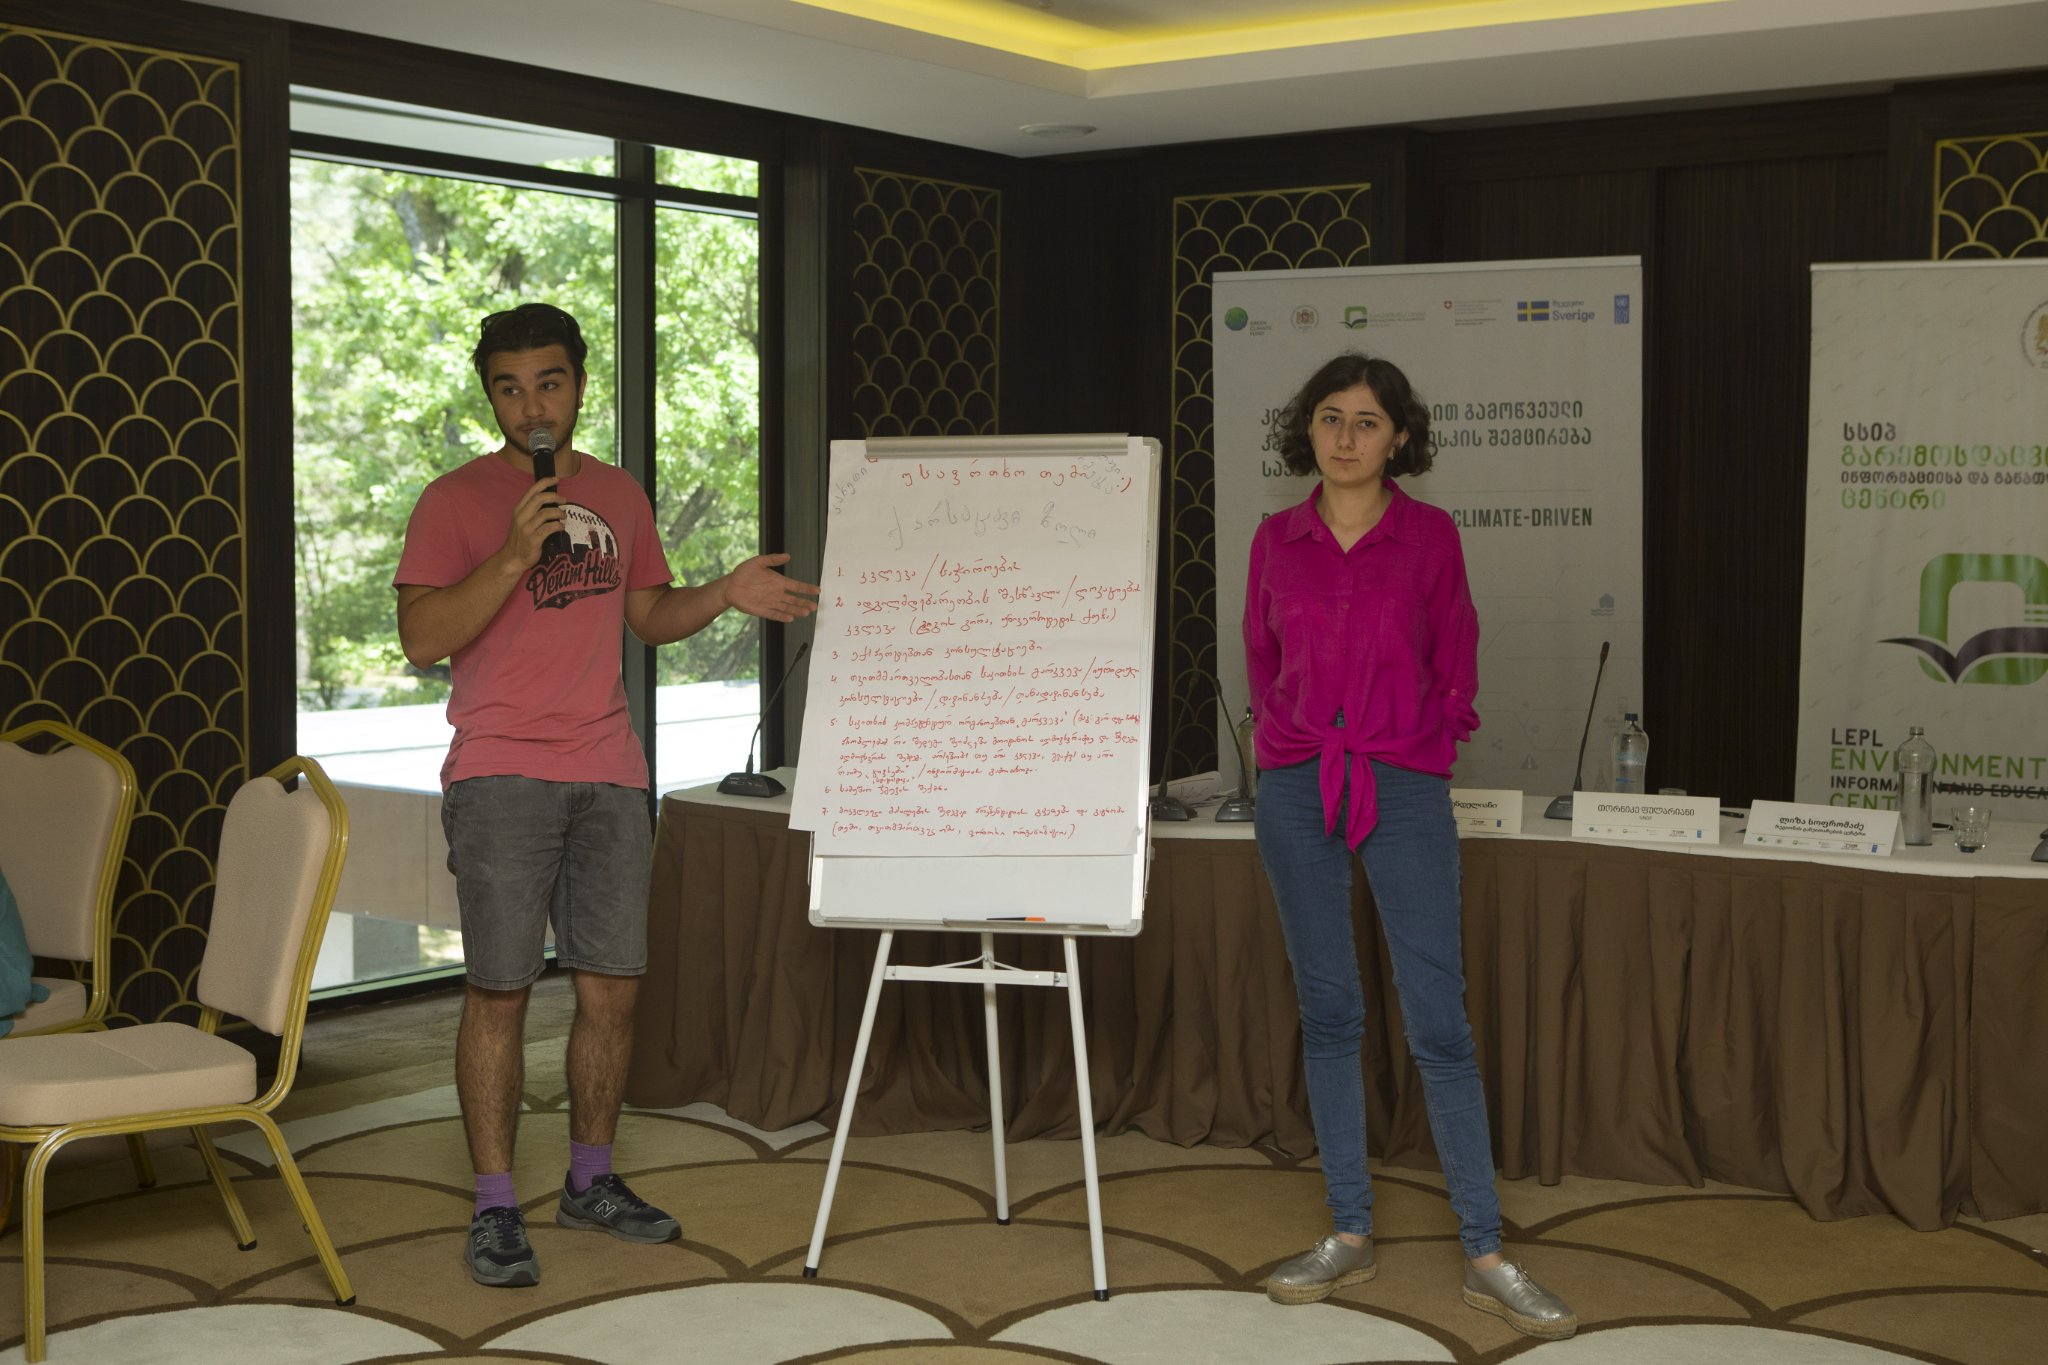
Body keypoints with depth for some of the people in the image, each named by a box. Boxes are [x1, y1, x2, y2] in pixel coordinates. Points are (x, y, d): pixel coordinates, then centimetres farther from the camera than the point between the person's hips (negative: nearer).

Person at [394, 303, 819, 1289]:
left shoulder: (618, 496, 14)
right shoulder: (455, 502, -3)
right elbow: (422, 641, -11)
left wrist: (724, 594, 5)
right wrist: (513, 558, -22)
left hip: (608, 774, 5)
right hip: (501, 774, -5)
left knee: (612, 987, 8)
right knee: (500, 989, -4)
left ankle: (591, 1181, 23)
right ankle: (495, 1211, 5)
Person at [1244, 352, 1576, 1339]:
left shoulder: (1430, 536, 0)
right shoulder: (1277, 540, 5)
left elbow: (1457, 670, 8)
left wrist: (1411, 740, 8)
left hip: (1405, 788, -2)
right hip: (1295, 787, 2)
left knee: (1438, 1020, -5)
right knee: (1327, 1013, 8)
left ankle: (1486, 1256, 1)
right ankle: (1349, 1234, 17)